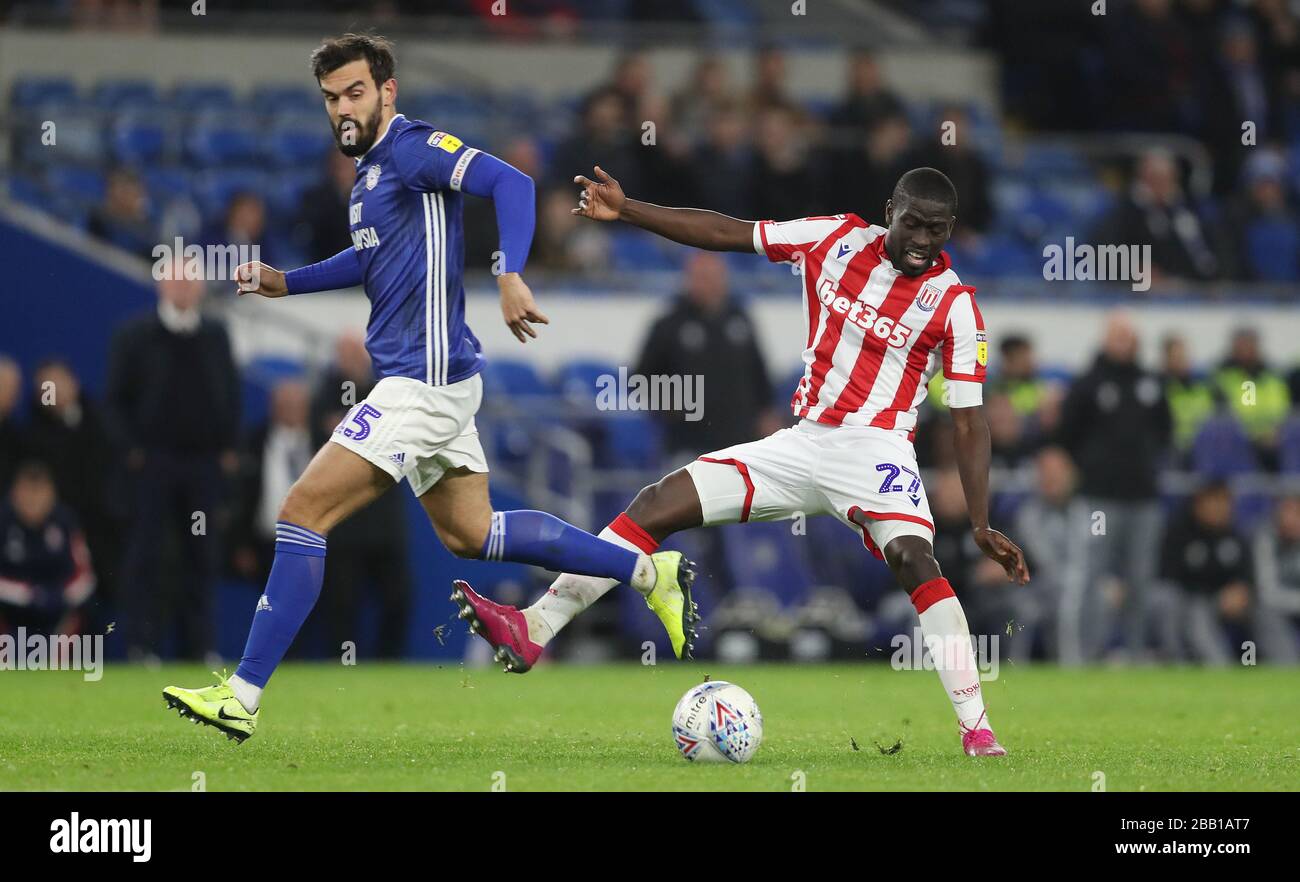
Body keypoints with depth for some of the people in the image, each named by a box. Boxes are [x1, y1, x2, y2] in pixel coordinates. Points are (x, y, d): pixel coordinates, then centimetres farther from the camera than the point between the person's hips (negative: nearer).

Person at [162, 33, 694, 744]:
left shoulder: (411, 147, -12)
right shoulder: (370, 167, 16)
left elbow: (510, 182, -24)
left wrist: (510, 277, -37)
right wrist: (284, 282, 24)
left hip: (426, 380, -11)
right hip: (421, 379, 11)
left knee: (301, 515, -11)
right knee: (471, 534, 19)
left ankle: (241, 698, -10)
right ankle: (650, 573, 25)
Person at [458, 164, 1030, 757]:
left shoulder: (954, 303, -9)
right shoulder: (838, 239, 1)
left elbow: (969, 423, -7)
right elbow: (725, 234, 6)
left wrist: (981, 525, -14)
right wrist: (625, 211, -1)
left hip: (875, 448, -5)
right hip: (803, 443, 5)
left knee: (914, 558, -32)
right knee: (659, 503, -4)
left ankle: (976, 729, -29)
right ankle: (535, 629, -3)